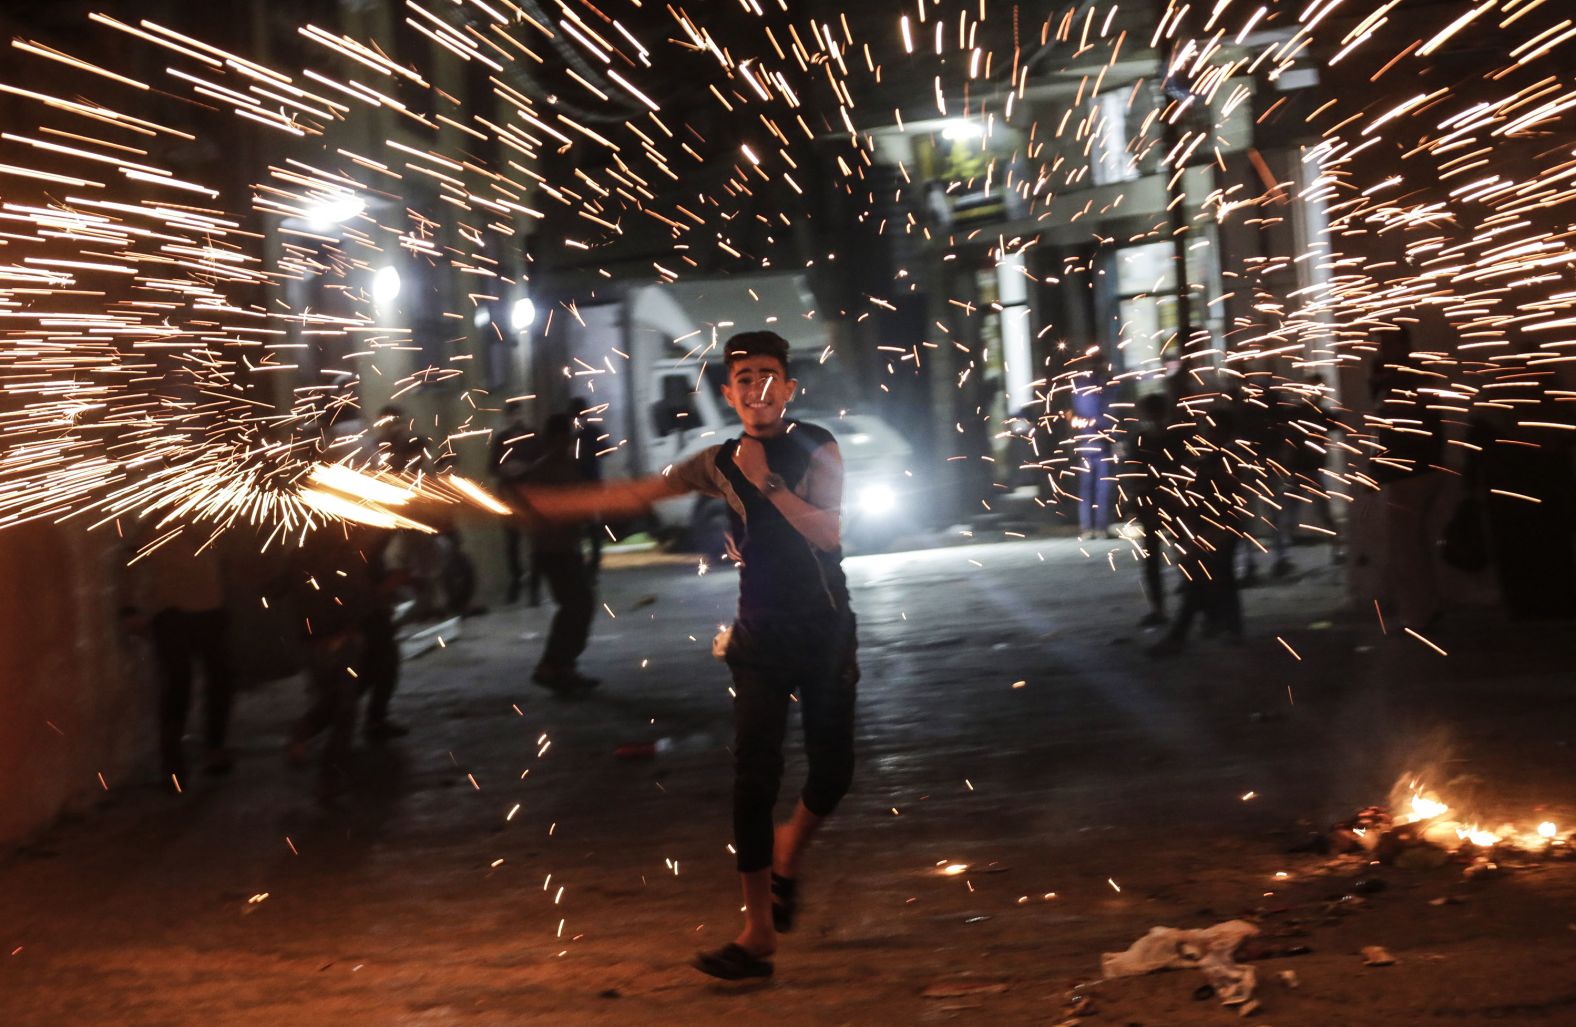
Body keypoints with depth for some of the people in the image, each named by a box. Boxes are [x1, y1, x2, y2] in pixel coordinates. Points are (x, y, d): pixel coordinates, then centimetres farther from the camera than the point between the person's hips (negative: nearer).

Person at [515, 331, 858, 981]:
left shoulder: (817, 449, -4)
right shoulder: (719, 463, 2)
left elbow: (828, 532, -15)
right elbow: (632, 496, 7)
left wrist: (766, 481, -21)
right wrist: (541, 504, 5)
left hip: (825, 634, 0)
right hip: (760, 639, 1)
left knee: (831, 774, 4)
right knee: (754, 777, -10)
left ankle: (786, 858, 38)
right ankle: (759, 931, -3)